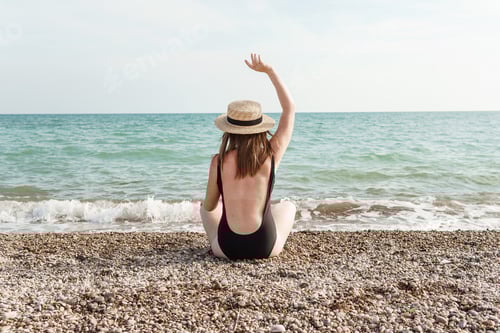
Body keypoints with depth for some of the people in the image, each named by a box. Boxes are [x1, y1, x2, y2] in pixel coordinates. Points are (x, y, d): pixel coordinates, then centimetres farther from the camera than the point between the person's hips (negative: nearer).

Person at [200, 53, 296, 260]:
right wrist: (269, 71, 4)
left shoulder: (219, 162, -12)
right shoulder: (271, 156, -12)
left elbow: (209, 206, 2)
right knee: (288, 206, 33)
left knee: (204, 208, 33)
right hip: (266, 247, 0)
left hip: (227, 248, 1)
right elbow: (290, 109, 1)